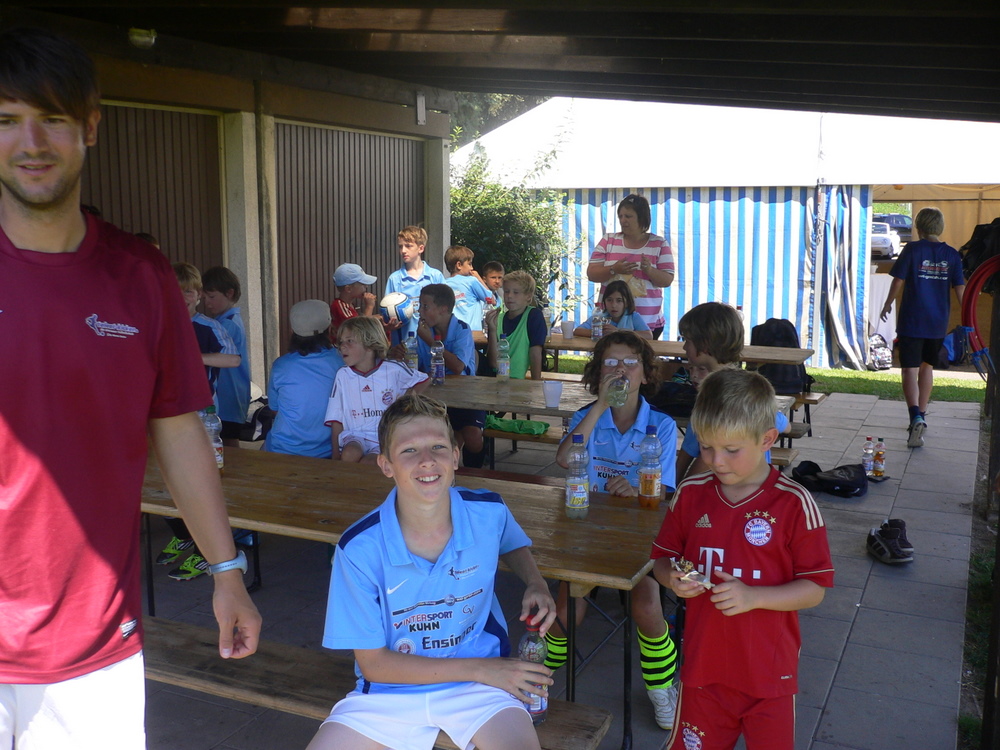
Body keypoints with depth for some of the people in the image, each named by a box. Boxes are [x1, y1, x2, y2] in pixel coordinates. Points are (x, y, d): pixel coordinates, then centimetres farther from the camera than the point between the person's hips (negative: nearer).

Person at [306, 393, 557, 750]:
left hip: (479, 686, 0)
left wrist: (536, 583, -6)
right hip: (391, 689, 0)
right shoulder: (359, 548, -18)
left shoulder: (489, 512, -12)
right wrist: (479, 669, -16)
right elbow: (372, 663, -10)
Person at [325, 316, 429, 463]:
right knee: (350, 454, -33)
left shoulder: (393, 369, 1)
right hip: (354, 435, 2)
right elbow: (336, 421, 6)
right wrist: (335, 456, -3)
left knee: (368, 462, -33)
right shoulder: (343, 375, 6)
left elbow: (425, 381, 17)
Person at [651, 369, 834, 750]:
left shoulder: (794, 504, -14)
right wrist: (673, 579, -13)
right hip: (703, 666, 3)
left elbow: (814, 589, -10)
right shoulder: (690, 494, -2)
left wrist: (753, 596, -24)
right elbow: (662, 559, 9)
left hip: (768, 674, -3)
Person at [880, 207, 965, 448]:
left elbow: (898, 281, -5)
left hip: (912, 321, -4)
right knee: (927, 367, 20)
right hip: (938, 322, 4)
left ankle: (916, 416, -27)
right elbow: (960, 288, 1)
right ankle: (921, 415, 29)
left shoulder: (912, 250, -7)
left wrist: (888, 304, 11)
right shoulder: (951, 254, 2)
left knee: (910, 369, -7)